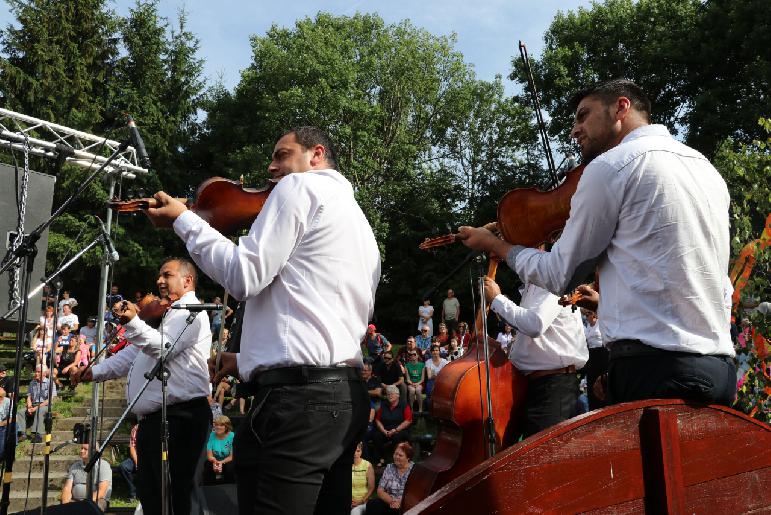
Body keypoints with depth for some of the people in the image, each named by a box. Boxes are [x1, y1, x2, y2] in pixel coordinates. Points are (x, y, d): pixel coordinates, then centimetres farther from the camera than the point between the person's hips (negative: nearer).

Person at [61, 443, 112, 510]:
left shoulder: (103, 466, 0)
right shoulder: (74, 466, 15)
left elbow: (101, 491, -11)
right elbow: (67, 488, 6)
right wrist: (65, 503, -13)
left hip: (96, 500, -4)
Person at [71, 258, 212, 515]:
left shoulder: (190, 311, -5)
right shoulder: (170, 314, 28)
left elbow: (163, 347, -21)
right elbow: (134, 353, 29)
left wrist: (132, 322, -34)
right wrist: (94, 372, 20)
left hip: (179, 415, -11)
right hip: (154, 417, 11)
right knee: (149, 494, 15)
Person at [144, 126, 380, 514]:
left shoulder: (300, 186, -2)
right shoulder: (357, 217, 26)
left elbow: (245, 277, -11)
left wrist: (183, 220, 2)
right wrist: (250, 359, 26)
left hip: (298, 395, -10)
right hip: (346, 395, 10)